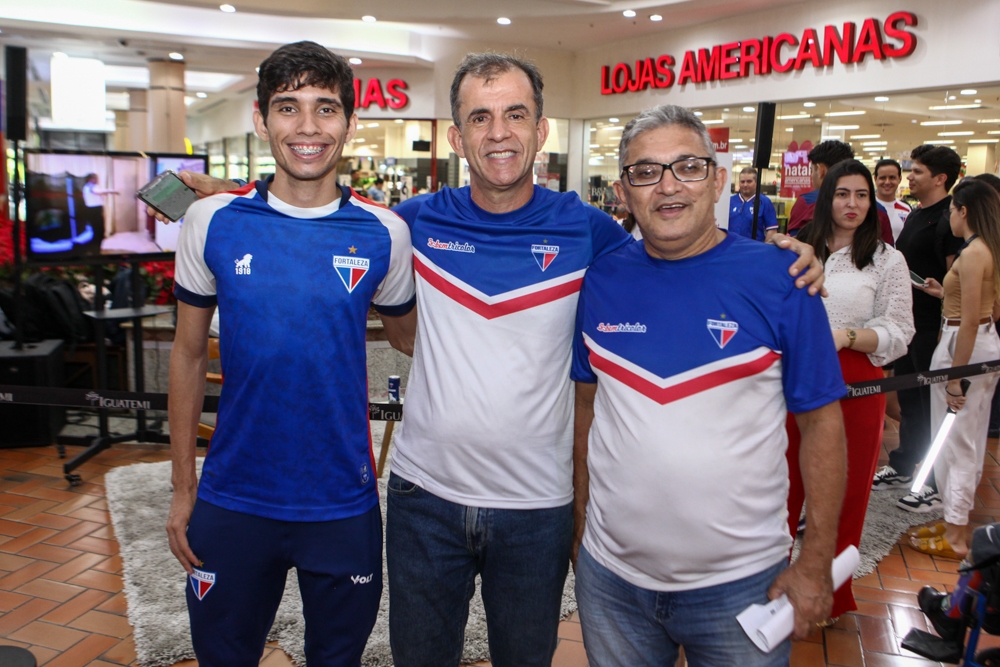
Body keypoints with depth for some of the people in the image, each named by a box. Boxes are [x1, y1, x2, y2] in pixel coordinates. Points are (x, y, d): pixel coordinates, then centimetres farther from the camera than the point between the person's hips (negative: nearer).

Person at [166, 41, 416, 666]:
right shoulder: (212, 221, -5)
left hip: (345, 503, 0)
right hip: (232, 498, 1)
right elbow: (189, 353, 3)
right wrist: (183, 486, 3)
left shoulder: (384, 233, -6)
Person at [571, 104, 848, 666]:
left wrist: (817, 562, -7)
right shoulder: (599, 280, -2)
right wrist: (580, 517, 8)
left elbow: (822, 423, -6)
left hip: (743, 583, -2)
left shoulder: (780, 279, -10)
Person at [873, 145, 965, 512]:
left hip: (932, 329, -9)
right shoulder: (915, 215, 13)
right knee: (908, 398, 18)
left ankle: (937, 484, 12)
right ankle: (902, 466, 31)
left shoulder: (950, 219, -16)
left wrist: (945, 330, -22)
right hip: (906, 324, 9)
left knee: (934, 406, 1)